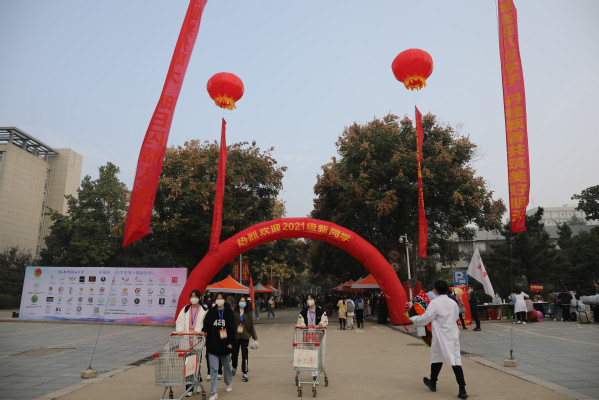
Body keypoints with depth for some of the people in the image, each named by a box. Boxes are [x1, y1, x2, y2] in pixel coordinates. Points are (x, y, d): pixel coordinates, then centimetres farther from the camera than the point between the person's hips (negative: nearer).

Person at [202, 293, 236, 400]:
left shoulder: (229, 312, -1)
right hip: (213, 345, 0)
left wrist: (230, 342, -8)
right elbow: (206, 327, 1)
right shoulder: (211, 312, 1)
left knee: (226, 366, 17)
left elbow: (232, 328, -1)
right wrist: (206, 342, -9)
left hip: (225, 345, 0)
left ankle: (229, 383, 42)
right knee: (213, 369, -3)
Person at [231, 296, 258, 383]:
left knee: (244, 355, -3)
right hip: (235, 336, 0)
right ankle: (234, 368, 42)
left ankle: (245, 374, 5)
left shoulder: (248, 313, 6)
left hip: (245, 337, 0)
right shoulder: (234, 313, -1)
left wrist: (255, 337, 9)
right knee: (234, 354, 14)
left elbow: (251, 325, 10)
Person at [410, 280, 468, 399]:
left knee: (437, 359, 13)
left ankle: (433, 383, 32)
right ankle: (462, 390, -5)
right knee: (456, 360, 3)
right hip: (453, 335, 4)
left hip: (441, 337, -4)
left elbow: (425, 318, -12)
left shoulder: (435, 302, -14)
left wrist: (413, 319, 5)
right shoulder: (453, 302, 5)